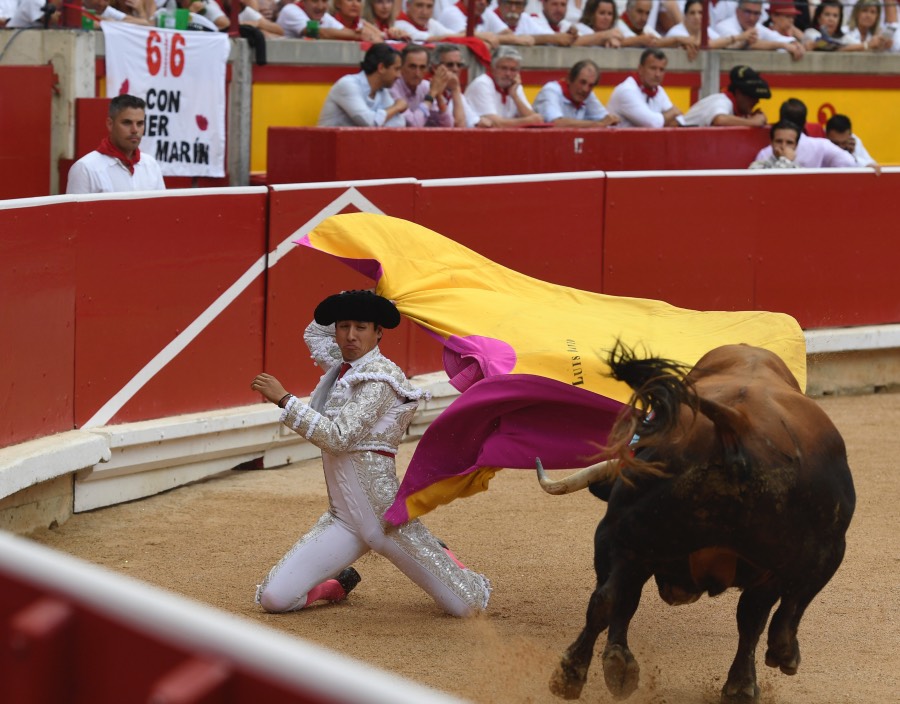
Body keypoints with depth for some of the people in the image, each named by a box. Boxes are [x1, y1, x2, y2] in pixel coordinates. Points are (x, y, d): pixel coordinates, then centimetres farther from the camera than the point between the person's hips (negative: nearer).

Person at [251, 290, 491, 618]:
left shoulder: (379, 376, -12)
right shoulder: (341, 369, 12)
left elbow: (338, 437, -22)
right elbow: (313, 332, 34)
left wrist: (283, 398, -21)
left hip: (382, 513, -7)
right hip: (342, 517, 7)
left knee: (465, 606, -5)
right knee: (273, 598, -8)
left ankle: (442, 560, 32)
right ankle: (341, 583, 23)